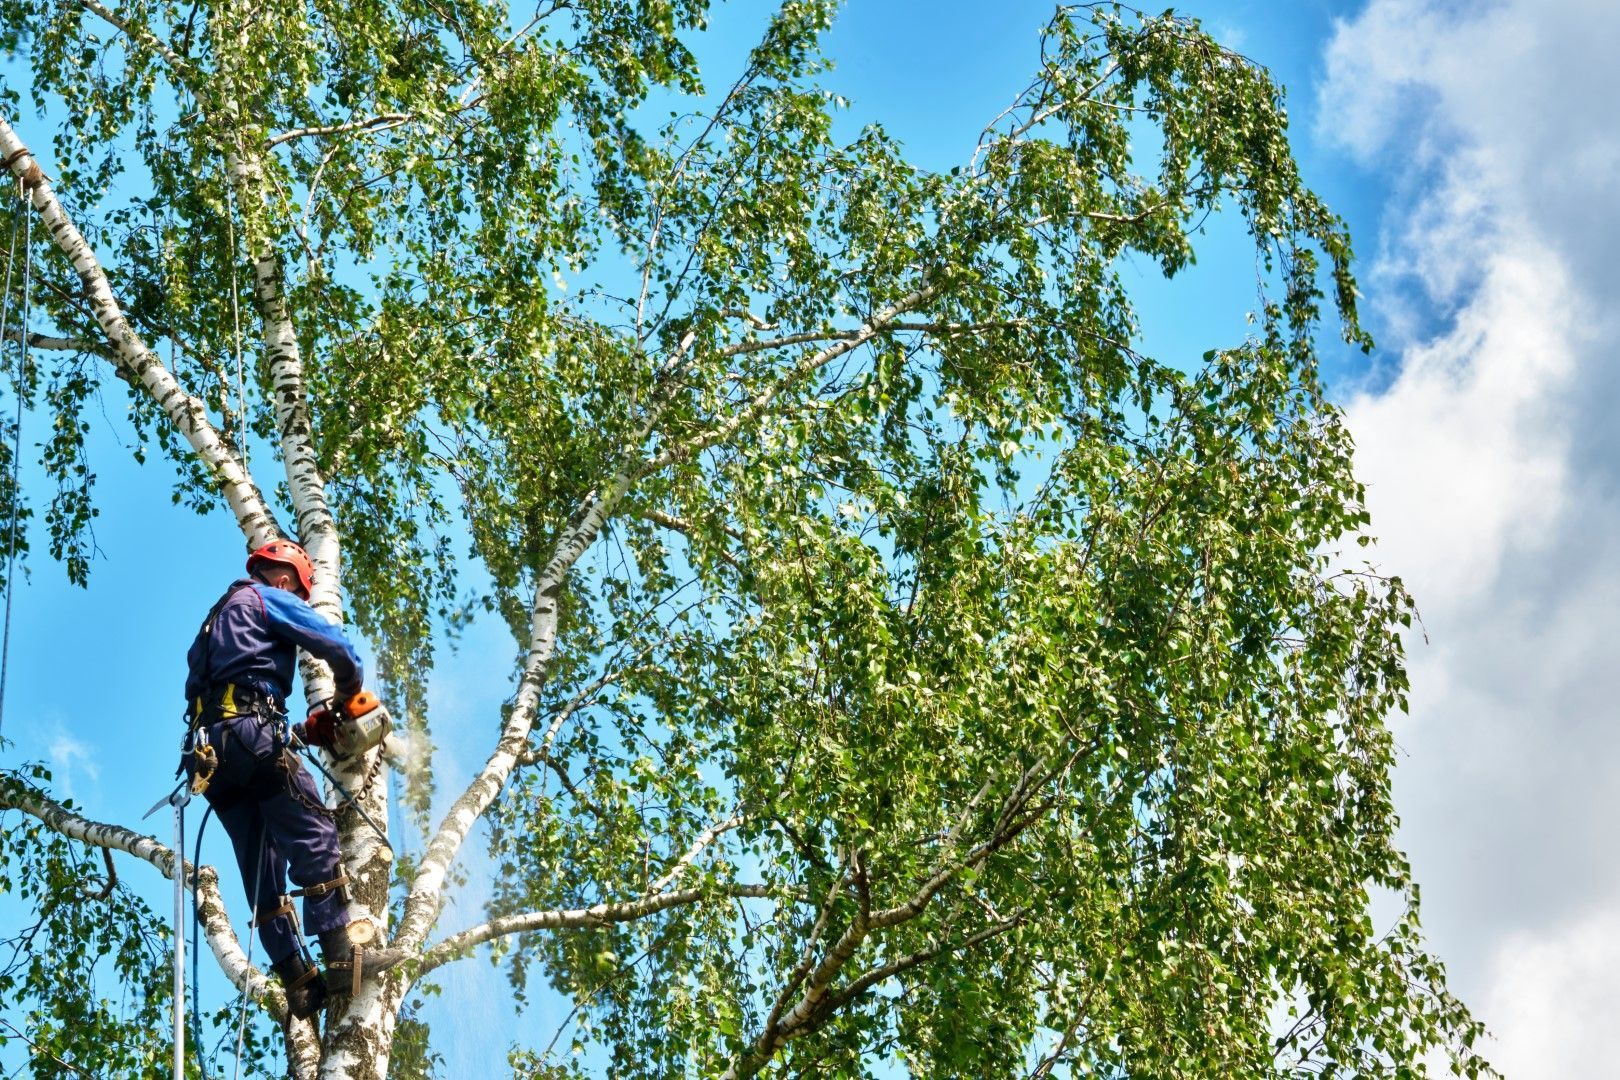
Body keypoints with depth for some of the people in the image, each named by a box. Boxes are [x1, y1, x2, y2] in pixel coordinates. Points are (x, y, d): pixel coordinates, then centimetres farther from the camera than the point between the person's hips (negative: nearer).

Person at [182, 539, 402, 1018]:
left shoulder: (216, 619, 33)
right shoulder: (268, 599, 7)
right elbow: (334, 643, -3)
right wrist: (349, 687, 16)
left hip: (208, 748, 8)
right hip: (252, 733, -8)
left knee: (262, 869, 5)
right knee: (314, 837, -10)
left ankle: (298, 980, 1)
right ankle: (339, 954, -17)